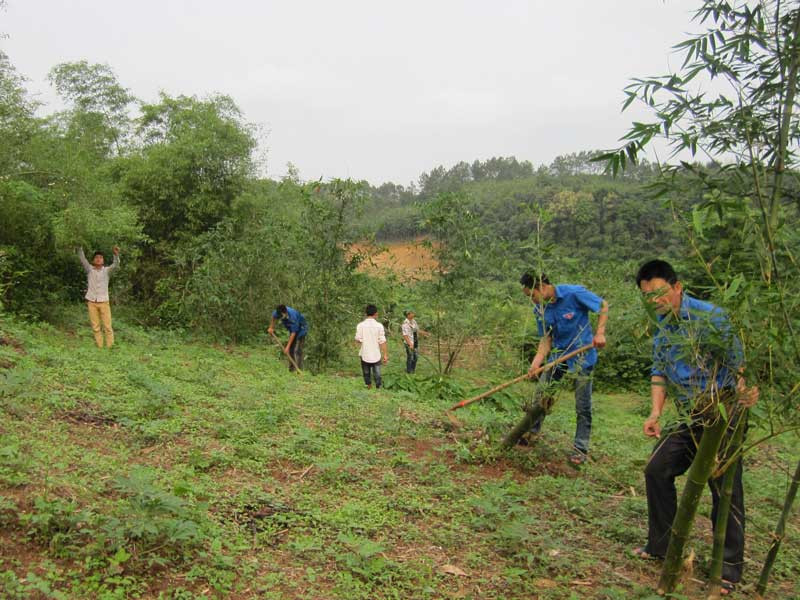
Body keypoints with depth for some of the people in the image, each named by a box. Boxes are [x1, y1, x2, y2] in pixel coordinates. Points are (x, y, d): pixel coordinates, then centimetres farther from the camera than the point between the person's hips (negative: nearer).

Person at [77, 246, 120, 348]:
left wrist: (116, 255, -33)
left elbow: (115, 266, -15)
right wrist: (79, 247, -15)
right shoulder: (89, 269, 8)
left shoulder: (107, 270, 3)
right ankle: (99, 347, 12)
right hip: (91, 302, 2)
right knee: (95, 327, 5)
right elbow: (82, 259, -2)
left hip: (104, 302, -2)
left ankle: (109, 347, 3)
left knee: (107, 326, -3)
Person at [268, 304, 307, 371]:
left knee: (297, 350, -18)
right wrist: (271, 327, 13)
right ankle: (291, 369, 14)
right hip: (292, 329, 7)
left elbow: (293, 333, -33)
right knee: (290, 350, 6)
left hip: (300, 329, -7)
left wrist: (287, 347, -32)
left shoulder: (293, 316, -38)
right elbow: (274, 316, 8)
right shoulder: (279, 312, -20)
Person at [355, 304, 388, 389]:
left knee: (366, 373, 14)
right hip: (376, 355, -1)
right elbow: (382, 341, -10)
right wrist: (385, 355, -3)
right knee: (377, 375, 8)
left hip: (365, 355, 1)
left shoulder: (360, 325, -7)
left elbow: (358, 340, -6)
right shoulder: (379, 326, -9)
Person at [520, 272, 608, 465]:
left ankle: (580, 448, 15)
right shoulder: (540, 310, -5)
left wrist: (599, 333, -18)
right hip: (558, 355, 5)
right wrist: (536, 362, -17)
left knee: (583, 406, 3)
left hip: (582, 357, -5)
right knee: (541, 394, 7)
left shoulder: (575, 294, -22)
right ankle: (531, 432, 25)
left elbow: (603, 306, -9)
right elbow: (546, 339, -3)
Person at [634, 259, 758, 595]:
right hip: (692, 418, 8)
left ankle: (729, 570, 12)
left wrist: (744, 390, -42)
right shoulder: (661, 326, 9)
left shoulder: (708, 315, -15)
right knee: (657, 470, 9)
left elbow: (736, 356, -23)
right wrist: (655, 412, -6)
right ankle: (661, 545, 25)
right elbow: (659, 370, 7)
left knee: (725, 489, -3)